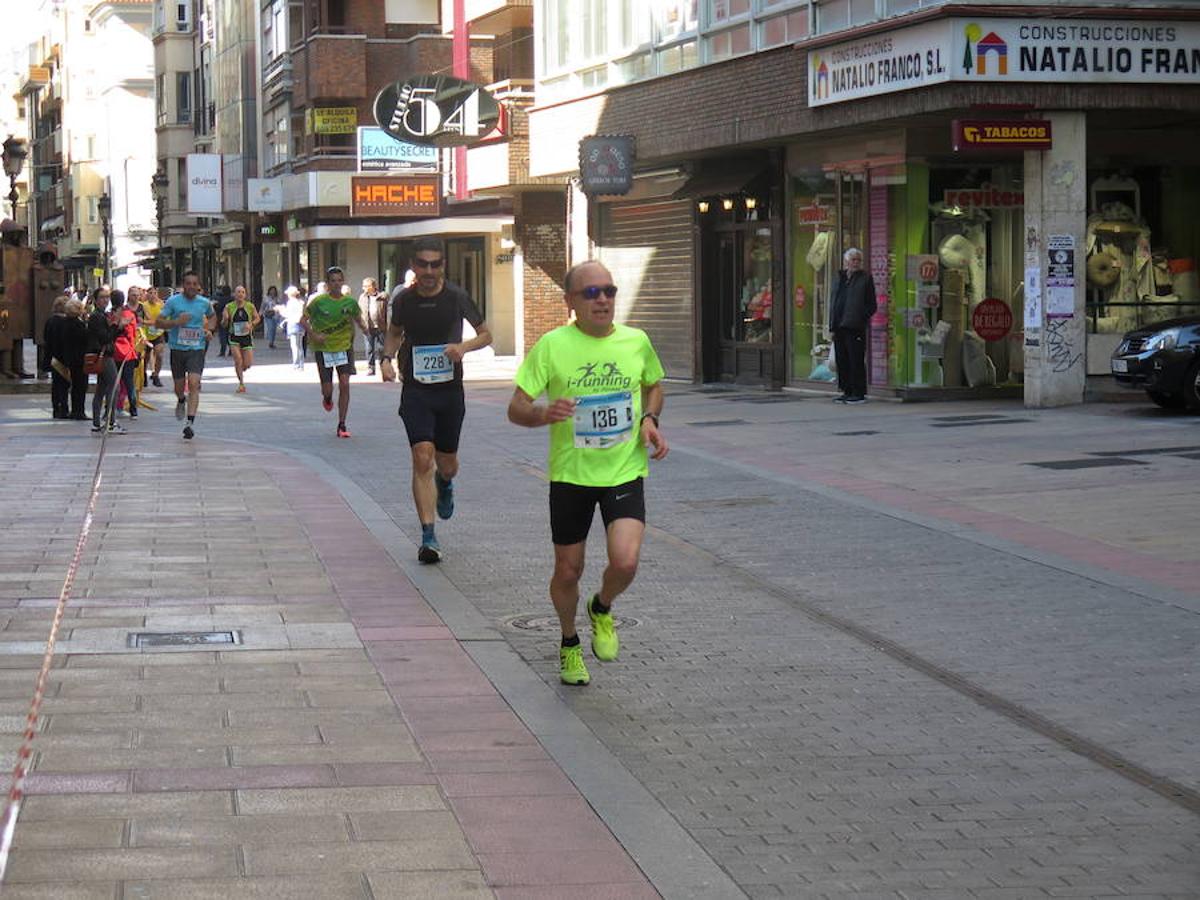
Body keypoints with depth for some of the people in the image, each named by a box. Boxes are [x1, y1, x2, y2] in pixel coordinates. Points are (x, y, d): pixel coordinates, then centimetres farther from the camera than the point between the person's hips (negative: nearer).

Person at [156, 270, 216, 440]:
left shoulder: (204, 303, 2)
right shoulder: (173, 301, -5)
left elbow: (212, 317, 24)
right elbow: (159, 322, -6)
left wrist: (209, 329, 4)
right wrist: (176, 322, -22)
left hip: (197, 349, 0)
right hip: (177, 348, 0)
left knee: (193, 383, -16)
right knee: (179, 386, 12)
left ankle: (191, 423, -19)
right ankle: (181, 401, 50)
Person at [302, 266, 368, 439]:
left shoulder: (350, 302, -3)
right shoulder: (319, 302, -9)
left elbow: (358, 320, 12)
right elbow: (304, 320, -1)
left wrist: (366, 328, -10)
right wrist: (313, 335, -17)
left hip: (345, 347, 1)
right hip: (324, 349, -1)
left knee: (344, 384, -10)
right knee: (327, 388, 0)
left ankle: (342, 425, 0)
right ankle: (327, 399, 41)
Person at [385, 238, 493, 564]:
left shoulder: (457, 298, -5)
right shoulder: (403, 300, -1)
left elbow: (486, 335, 6)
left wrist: (464, 346, -14)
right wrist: (388, 356, 0)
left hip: (450, 389, 1)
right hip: (415, 390, -1)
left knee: (447, 463, 12)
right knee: (422, 459, -15)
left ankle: (444, 484, 52)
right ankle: (428, 536, -14)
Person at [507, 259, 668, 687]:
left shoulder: (636, 342, -1)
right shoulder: (552, 346, -10)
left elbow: (653, 386, 20)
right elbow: (516, 409, -9)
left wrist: (649, 420, 0)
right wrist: (545, 414, -30)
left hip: (625, 471, 1)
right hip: (571, 474, -1)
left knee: (625, 562, -18)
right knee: (568, 571, 9)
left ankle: (602, 610, 17)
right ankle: (569, 644, 38)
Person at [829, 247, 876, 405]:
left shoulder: (865, 279, 1)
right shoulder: (840, 278, 17)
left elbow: (871, 305, -1)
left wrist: (862, 318, -13)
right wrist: (832, 323, 11)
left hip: (855, 327, -6)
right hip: (839, 326, 6)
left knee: (856, 360, -6)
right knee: (842, 360, 8)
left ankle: (859, 393, -2)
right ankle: (847, 391, 15)